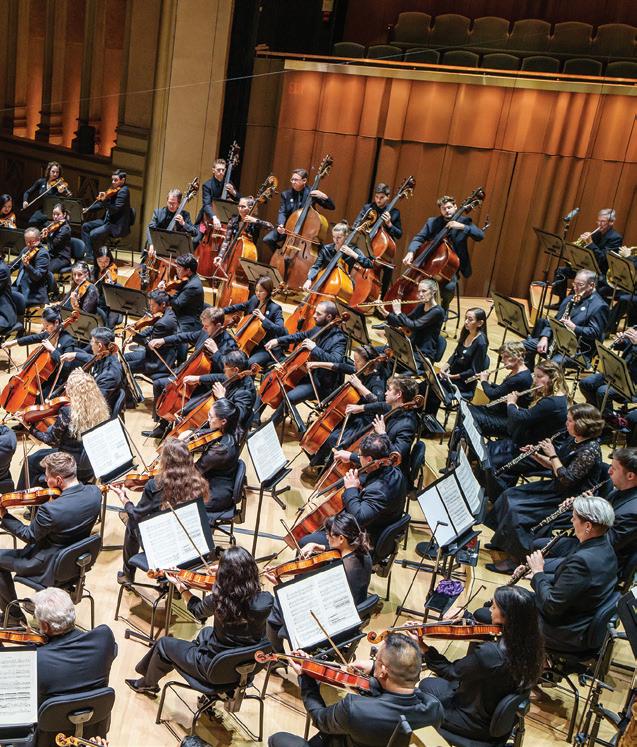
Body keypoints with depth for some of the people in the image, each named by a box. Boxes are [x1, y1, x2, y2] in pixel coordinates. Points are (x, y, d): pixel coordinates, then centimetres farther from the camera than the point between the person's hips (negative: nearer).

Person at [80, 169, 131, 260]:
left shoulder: (123, 191, -15)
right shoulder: (114, 191, 12)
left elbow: (114, 209, -24)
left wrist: (104, 200, -35)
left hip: (117, 226, -10)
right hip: (108, 220, 10)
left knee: (93, 234, -22)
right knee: (86, 226, 5)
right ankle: (89, 255, 2)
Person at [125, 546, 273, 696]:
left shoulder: (218, 600, -27)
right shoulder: (266, 600, -22)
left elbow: (197, 611, -3)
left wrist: (180, 586, 13)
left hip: (216, 671, -4)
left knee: (164, 644, 19)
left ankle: (148, 683, 47)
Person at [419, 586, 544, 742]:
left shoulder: (488, 653, -39)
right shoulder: (530, 644, -17)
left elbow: (451, 672, -20)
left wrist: (424, 648, -15)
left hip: (478, 727, -6)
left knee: (426, 685, 18)